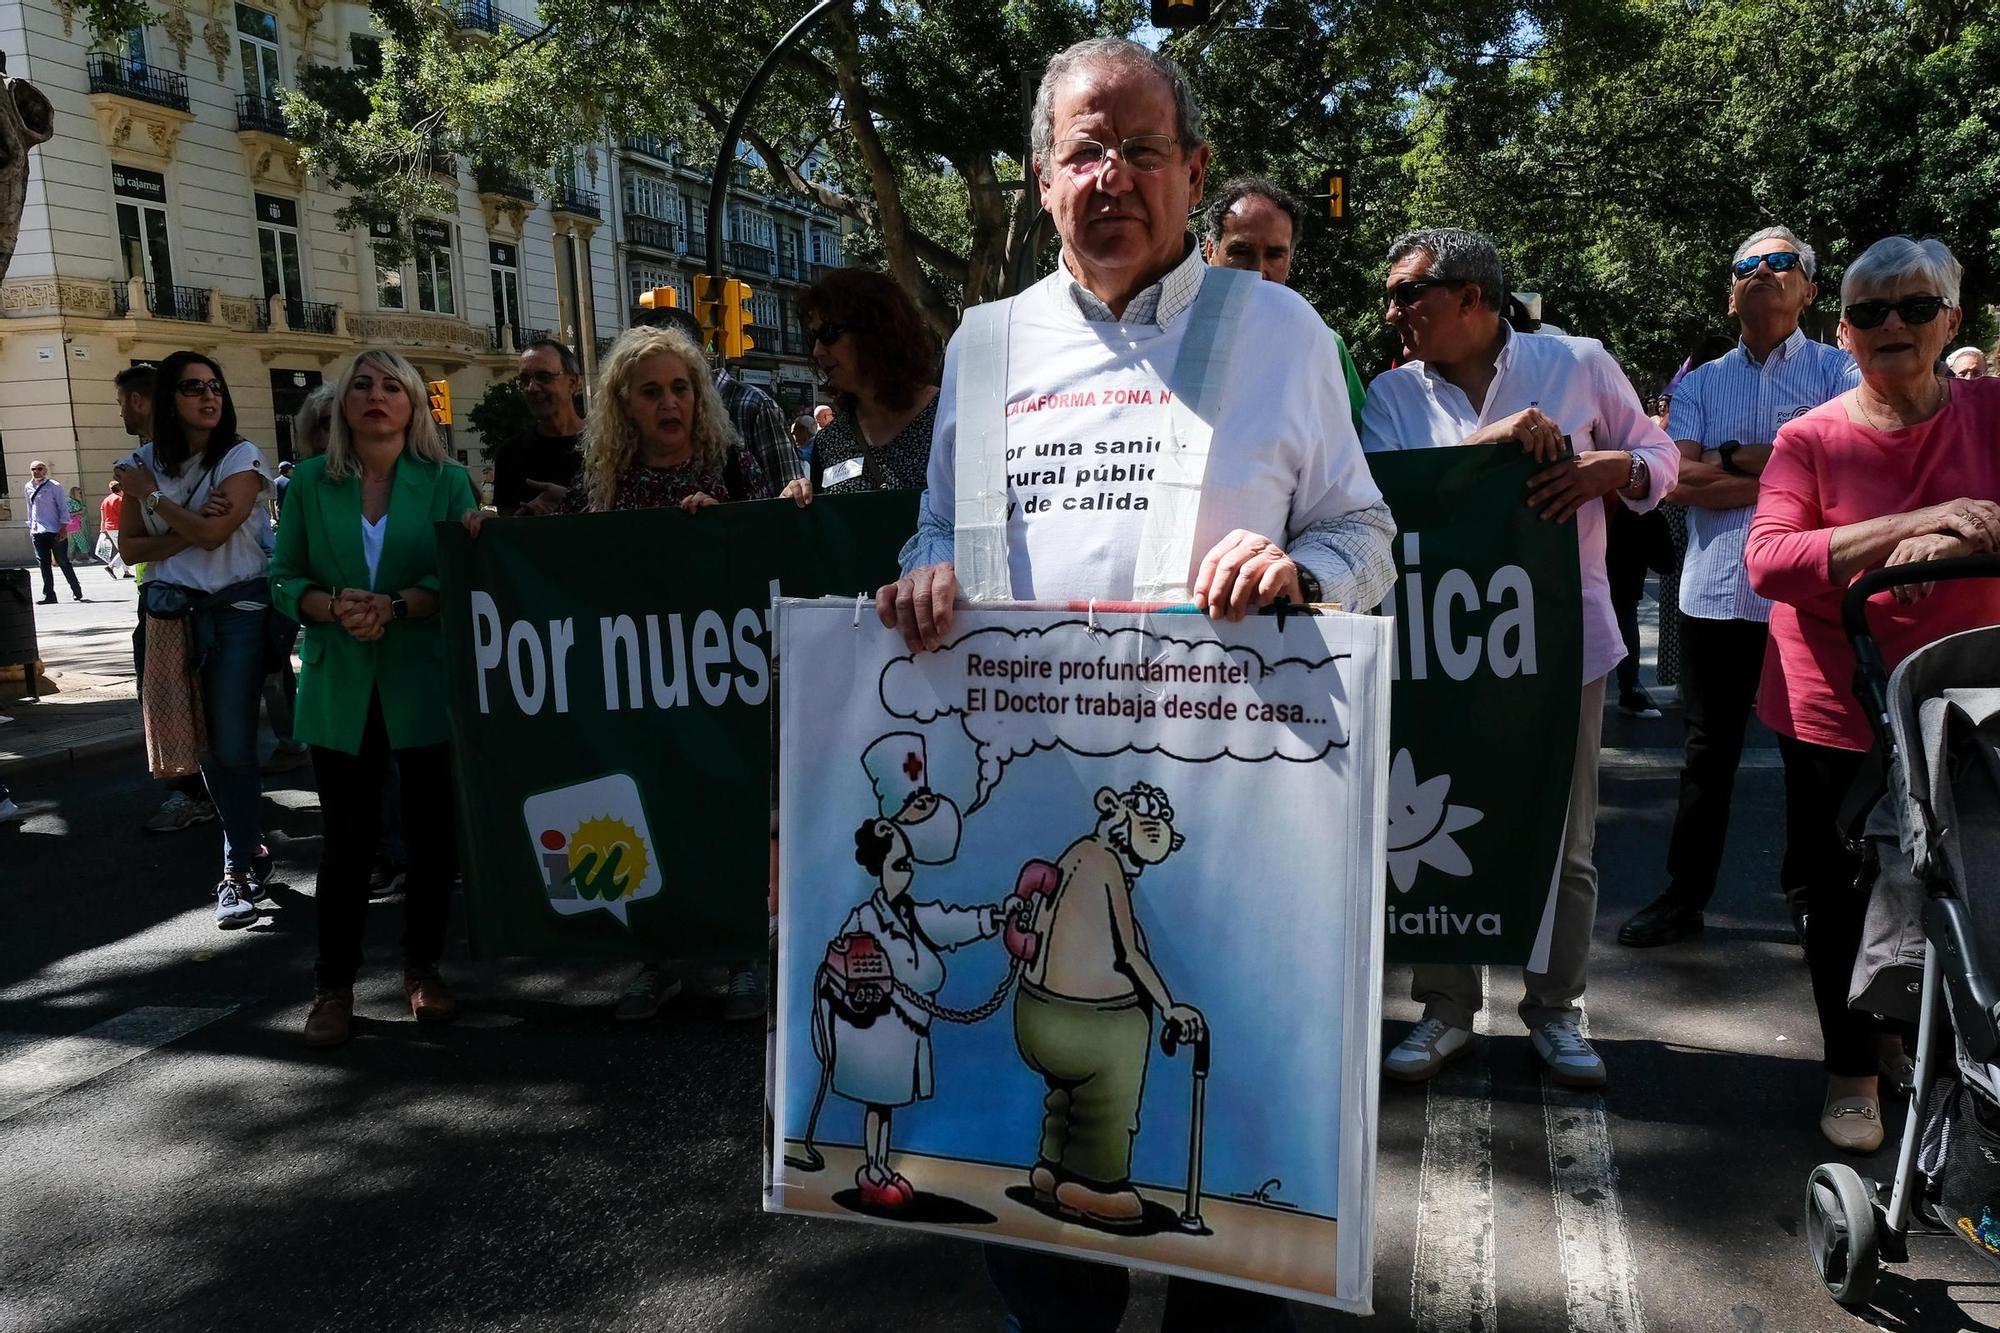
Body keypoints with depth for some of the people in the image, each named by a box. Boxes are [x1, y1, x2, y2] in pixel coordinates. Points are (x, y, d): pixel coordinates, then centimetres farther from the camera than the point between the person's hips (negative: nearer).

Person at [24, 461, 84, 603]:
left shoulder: (54, 486, -4)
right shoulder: (27, 487, 11)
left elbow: (63, 507, -5)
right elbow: (30, 508, 20)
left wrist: (63, 527, -12)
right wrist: (30, 526, 17)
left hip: (55, 531, -4)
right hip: (37, 531, 4)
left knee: (62, 561, 0)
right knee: (44, 563, 2)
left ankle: (76, 590, 15)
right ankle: (49, 595, 4)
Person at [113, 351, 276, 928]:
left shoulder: (240, 456, -6)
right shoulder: (144, 462, 6)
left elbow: (214, 533, -17)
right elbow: (130, 547, 4)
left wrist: (151, 494, -8)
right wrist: (185, 533, -11)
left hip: (237, 609, -4)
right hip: (172, 614, 4)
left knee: (232, 743, -6)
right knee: (208, 742, 9)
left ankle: (240, 867, 5)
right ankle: (250, 851, 24)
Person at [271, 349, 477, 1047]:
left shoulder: (447, 480, 1)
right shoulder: (310, 481, 6)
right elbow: (285, 579, 5)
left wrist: (395, 606, -21)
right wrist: (333, 608, -15)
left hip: (426, 682, -1)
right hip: (340, 686, 1)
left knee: (432, 831, 7)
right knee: (346, 838, 5)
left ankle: (423, 968, 24)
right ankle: (333, 984, 19)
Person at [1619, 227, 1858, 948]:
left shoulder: (1839, 369, 3)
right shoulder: (1700, 385, 11)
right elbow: (1677, 482, -4)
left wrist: (1730, 460, -11)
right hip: (1715, 594, 2)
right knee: (1708, 752, 10)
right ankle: (1684, 895, 21)